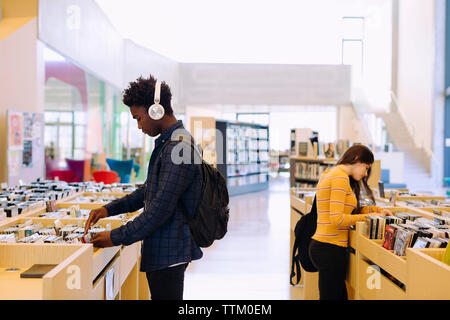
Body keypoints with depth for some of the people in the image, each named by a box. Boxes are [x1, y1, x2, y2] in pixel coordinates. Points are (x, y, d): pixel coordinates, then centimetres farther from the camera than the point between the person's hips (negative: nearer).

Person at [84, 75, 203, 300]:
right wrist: (109, 209, 11)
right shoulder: (166, 143, 13)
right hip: (163, 250, 10)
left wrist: (116, 237, -16)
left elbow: (161, 209, -24)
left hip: (168, 254, -10)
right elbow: (148, 191, 20)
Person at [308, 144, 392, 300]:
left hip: (320, 245, 10)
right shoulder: (340, 177, -14)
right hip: (331, 249, -10)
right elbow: (337, 218, -21)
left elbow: (348, 209, 23)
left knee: (341, 295, 15)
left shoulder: (330, 173, 17)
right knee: (332, 296, -2)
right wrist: (368, 216, -11)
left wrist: (377, 210, 17)